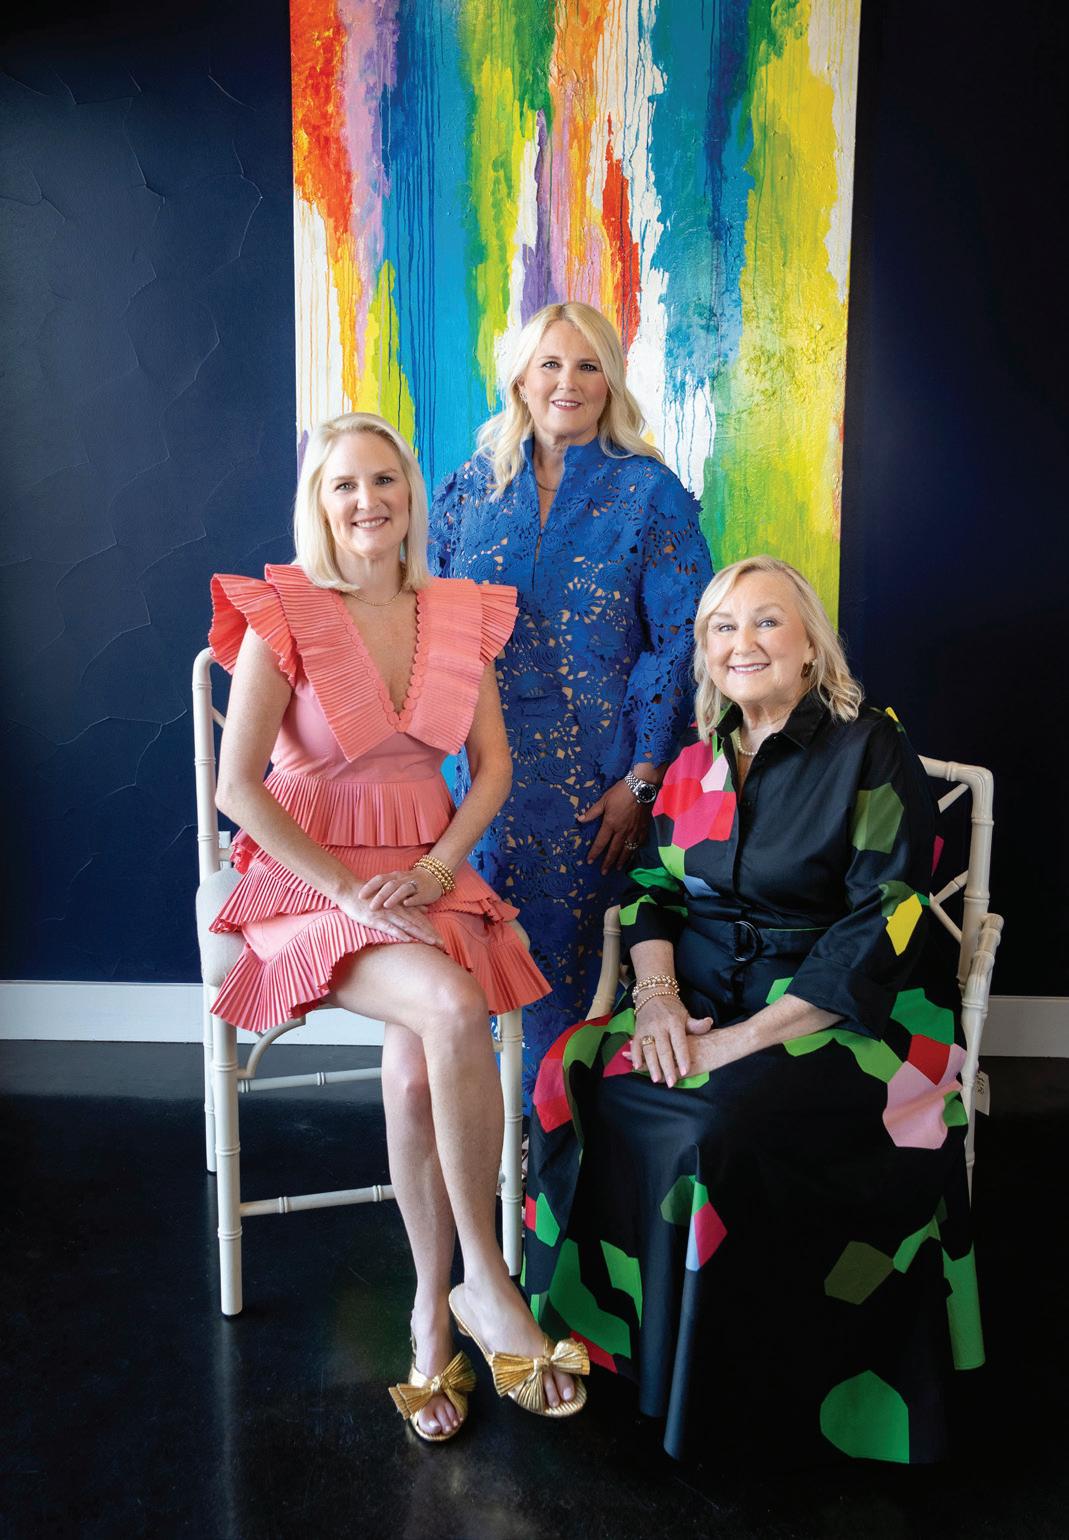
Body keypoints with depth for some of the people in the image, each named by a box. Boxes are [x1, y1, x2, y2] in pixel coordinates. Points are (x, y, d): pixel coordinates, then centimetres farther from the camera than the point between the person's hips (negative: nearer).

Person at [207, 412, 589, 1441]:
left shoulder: (460, 615, 8)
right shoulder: (283, 618, -5)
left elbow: (492, 768, 8)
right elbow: (237, 786, -10)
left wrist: (432, 868, -8)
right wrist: (348, 890, -17)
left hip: (430, 874, 3)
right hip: (312, 880, -3)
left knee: (416, 1060, -26)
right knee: (452, 1010, -31)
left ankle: (433, 1308, -8)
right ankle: (485, 1282, -16)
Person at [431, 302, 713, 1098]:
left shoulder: (649, 493, -3)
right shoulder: (473, 486, 8)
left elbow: (681, 643, -7)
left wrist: (642, 780, -13)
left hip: (596, 774, -3)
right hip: (489, 761, 3)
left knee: (572, 955, 2)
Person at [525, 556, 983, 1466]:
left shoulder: (871, 753, -6)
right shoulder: (699, 761, 11)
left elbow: (884, 924, -14)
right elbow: (652, 888, 11)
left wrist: (749, 1036, -21)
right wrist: (657, 996, -10)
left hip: (844, 1013, -5)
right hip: (706, 994, 5)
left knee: (724, 1122, -31)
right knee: (578, 1076, -19)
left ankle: (722, 1388, -5)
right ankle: (606, 1317, 1)